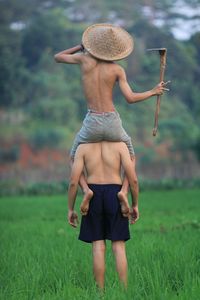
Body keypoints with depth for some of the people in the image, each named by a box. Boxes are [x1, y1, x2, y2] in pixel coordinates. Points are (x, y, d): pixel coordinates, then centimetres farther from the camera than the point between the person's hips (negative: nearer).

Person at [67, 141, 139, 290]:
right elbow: (133, 178, -7)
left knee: (98, 246, 4)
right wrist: (135, 205, 5)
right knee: (119, 246, 3)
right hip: (115, 195, -1)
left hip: (93, 197, 1)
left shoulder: (83, 147, 1)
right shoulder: (120, 144, -1)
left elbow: (73, 181, -4)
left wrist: (71, 209, 5)